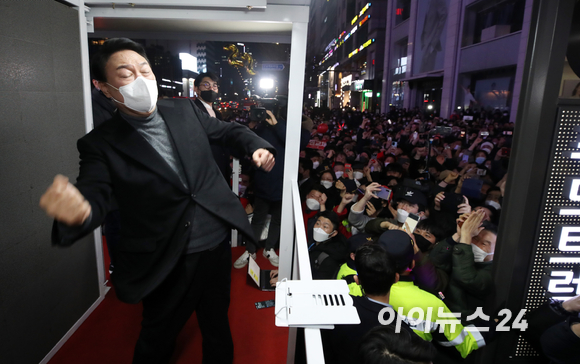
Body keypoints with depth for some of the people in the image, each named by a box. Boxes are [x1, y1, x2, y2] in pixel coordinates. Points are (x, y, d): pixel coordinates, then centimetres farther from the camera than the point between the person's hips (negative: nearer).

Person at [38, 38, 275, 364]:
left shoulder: (185, 110, 0)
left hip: (217, 246, 3)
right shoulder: (101, 144, -9)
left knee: (218, 327, 24)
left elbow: (228, 130, 13)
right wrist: (76, 212, -40)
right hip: (167, 263, -2)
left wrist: (256, 146, -4)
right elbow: (94, 200, -17)